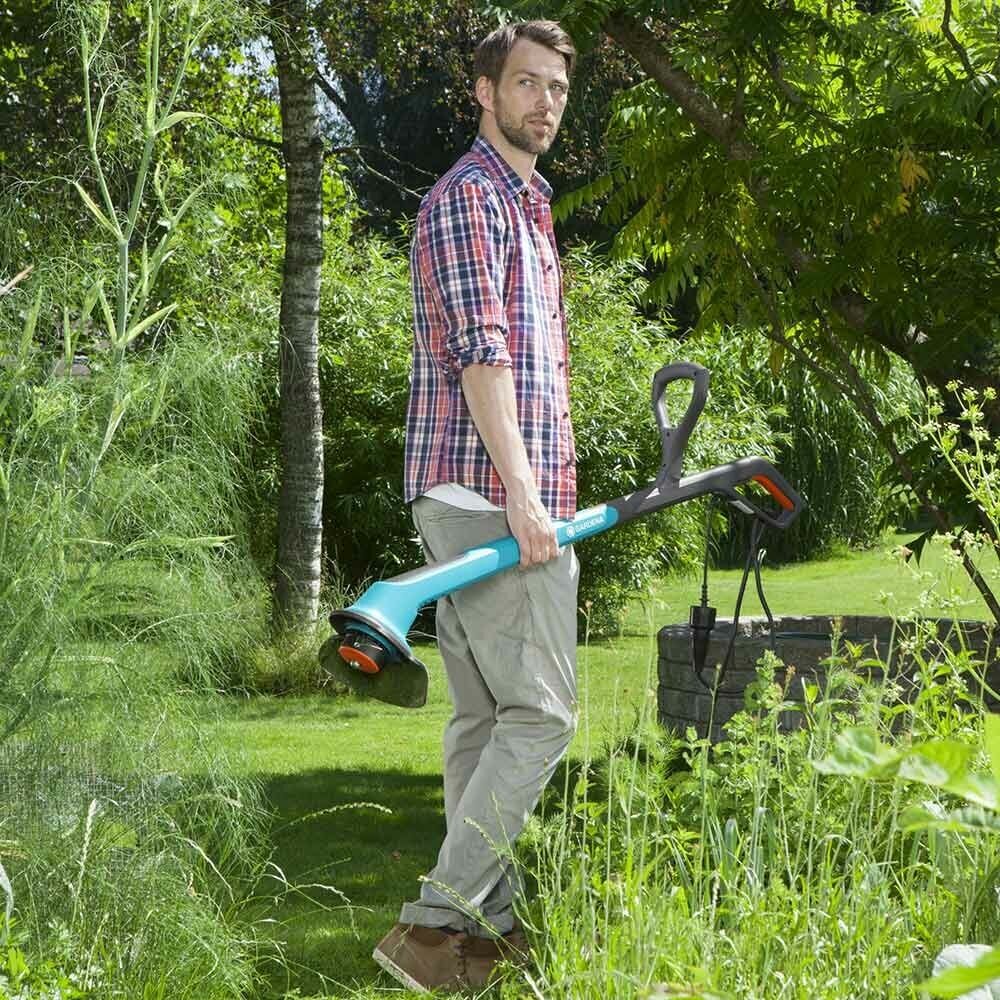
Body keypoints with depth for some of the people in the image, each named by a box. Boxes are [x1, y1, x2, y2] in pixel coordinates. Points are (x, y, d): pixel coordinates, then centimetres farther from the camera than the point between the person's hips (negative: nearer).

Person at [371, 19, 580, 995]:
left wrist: (541, 492, 25)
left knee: (485, 715, 10)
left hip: (511, 496, 10)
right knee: (539, 711, -13)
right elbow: (479, 351, -19)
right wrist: (522, 495, -25)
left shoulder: (527, 206, 24)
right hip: (486, 494, -10)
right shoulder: (469, 194, -8)